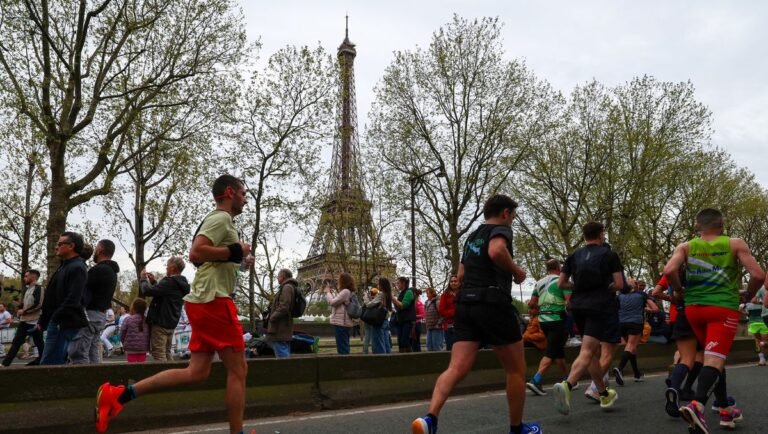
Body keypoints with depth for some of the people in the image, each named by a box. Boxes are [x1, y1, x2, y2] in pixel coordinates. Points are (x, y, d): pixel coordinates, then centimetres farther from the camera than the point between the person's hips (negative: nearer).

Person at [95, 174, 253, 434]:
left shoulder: (218, 220, 23)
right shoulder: (221, 218, -8)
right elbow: (196, 253, -22)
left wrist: (237, 261, 19)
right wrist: (236, 251, -15)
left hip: (204, 301, 10)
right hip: (214, 300, -10)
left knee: (197, 372, 8)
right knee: (238, 370, -3)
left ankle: (119, 394, 6)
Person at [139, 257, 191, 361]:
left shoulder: (170, 282, -20)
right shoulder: (181, 284, 11)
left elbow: (148, 291, -21)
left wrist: (143, 279, -4)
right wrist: (153, 281, 17)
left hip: (160, 322, -10)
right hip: (171, 323, 10)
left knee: (158, 354, -5)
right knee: (167, 352, 17)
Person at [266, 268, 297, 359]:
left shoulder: (287, 287, -12)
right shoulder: (290, 287, 20)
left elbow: (283, 307, -21)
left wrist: (272, 317, -12)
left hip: (280, 330, -11)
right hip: (284, 329, 11)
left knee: (282, 358, -11)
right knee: (285, 357, 12)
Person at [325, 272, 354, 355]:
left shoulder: (345, 291, -15)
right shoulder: (348, 292, 17)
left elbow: (333, 302, -15)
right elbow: (336, 302, 18)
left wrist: (328, 292, 1)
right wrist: (328, 292, 13)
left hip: (341, 323, -10)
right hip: (343, 322, 10)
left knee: (342, 348, -8)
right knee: (344, 347, 13)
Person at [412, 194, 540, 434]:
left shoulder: (472, 237, 23)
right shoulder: (501, 229, -2)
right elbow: (496, 251, -25)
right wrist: (516, 271, -10)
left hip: (466, 305, 7)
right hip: (494, 305, -7)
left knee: (456, 369, -5)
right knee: (516, 370, 11)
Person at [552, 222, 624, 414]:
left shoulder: (574, 256, 10)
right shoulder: (609, 254, 1)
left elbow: (561, 283, 7)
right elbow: (619, 284, -4)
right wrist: (605, 285, 15)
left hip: (579, 307, 5)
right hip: (600, 307, -5)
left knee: (595, 351, 16)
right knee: (587, 352, -12)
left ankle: (604, 393, 27)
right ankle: (567, 385, -33)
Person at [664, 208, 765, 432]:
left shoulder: (685, 247, 4)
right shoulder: (735, 244, 2)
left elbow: (669, 270, -13)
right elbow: (758, 275, -7)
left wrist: (679, 291, 3)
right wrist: (748, 296, 11)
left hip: (693, 308, 4)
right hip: (723, 308, -3)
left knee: (714, 357, 21)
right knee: (714, 360, -11)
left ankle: (725, 409, 28)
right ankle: (697, 405, -35)